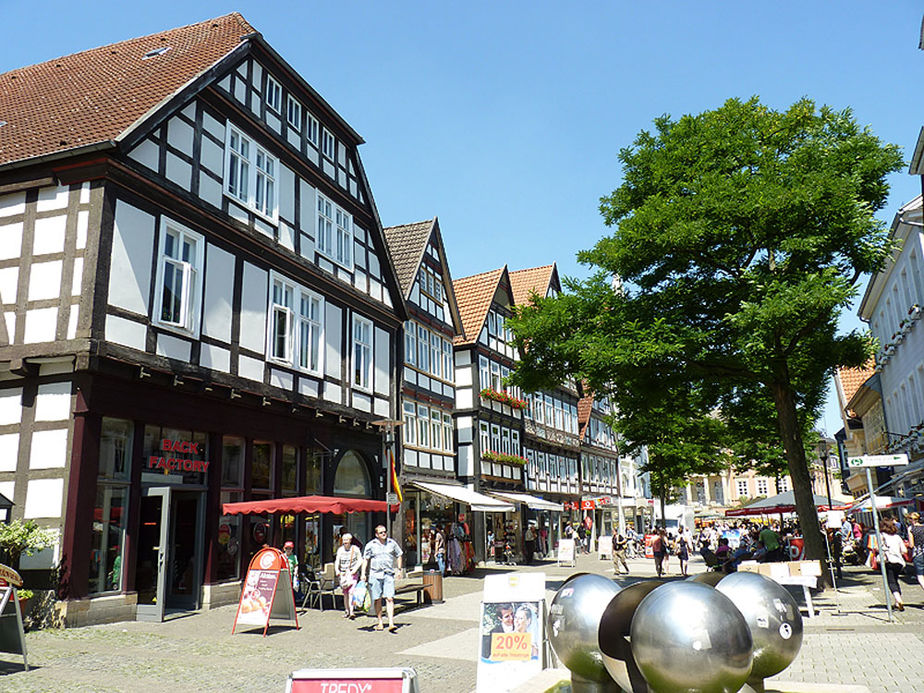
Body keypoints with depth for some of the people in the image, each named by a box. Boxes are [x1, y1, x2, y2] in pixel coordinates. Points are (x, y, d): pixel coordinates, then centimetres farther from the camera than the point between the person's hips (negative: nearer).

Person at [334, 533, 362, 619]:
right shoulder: (340, 550, 5)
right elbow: (337, 561, 8)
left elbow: (360, 560, -1)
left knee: (351, 592, -16)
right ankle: (346, 611, 20)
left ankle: (351, 612, -19)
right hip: (343, 573, 3)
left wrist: (355, 569, -15)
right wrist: (336, 570, -10)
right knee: (345, 593, 6)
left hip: (353, 573, -3)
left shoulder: (355, 549, -4)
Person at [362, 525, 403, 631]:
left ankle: (391, 623, -12)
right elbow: (365, 559, 4)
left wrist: (399, 569, 12)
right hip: (375, 575, 0)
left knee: (389, 598, -9)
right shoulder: (371, 545, 1)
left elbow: (399, 555, 19)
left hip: (389, 575, 0)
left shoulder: (392, 543, 7)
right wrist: (363, 573, -3)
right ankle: (380, 623, 17)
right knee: (377, 599, 5)